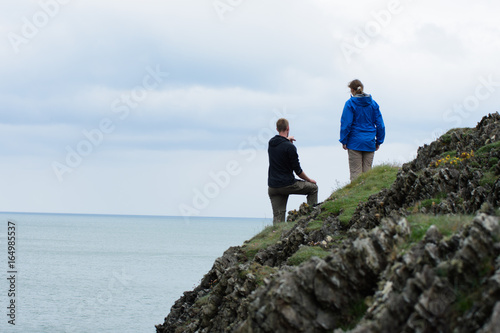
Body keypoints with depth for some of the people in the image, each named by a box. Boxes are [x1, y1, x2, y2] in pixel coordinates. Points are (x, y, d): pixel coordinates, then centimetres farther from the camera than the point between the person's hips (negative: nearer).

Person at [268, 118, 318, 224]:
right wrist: (309, 180, 5)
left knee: (278, 217, 6)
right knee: (313, 187, 15)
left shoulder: (271, 143, 5)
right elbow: (297, 170, -10)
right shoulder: (290, 147, -15)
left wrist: (286, 139, 42)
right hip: (287, 185, -6)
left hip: (272, 187, 6)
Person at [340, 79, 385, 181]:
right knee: (367, 171, 8)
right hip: (370, 142, 4)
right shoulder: (373, 104, 6)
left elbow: (346, 124, -9)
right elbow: (380, 124, 7)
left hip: (355, 142, -4)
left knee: (355, 172, 0)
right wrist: (379, 141, 13)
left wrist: (344, 141, -1)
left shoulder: (350, 104, -7)